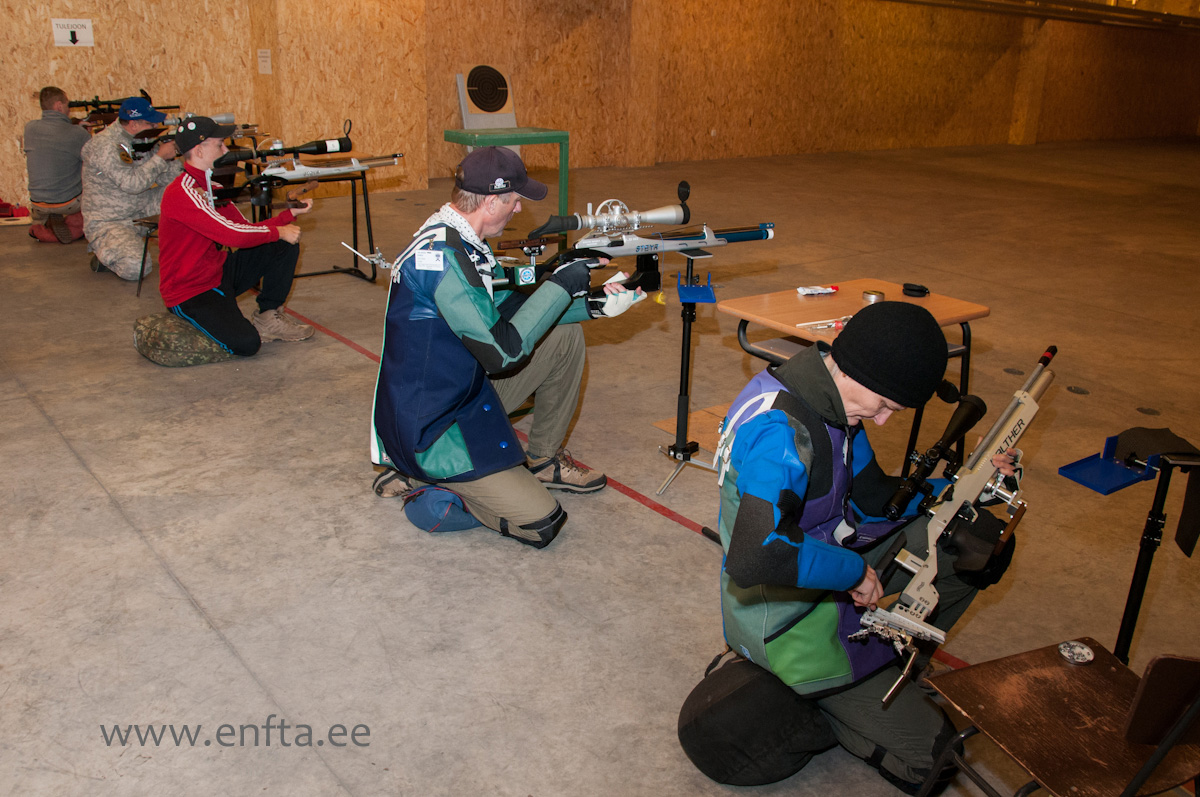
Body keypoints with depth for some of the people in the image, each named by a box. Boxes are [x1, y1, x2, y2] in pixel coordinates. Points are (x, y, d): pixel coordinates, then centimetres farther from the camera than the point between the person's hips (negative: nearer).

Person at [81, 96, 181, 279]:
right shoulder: (105, 145, -19)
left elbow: (168, 180, 3)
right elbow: (132, 184, -28)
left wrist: (169, 157, -16)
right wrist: (160, 157, -23)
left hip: (140, 212, 7)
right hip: (107, 223, -7)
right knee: (136, 268, -30)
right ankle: (104, 253, 3)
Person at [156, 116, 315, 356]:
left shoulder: (212, 188, 9)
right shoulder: (183, 193, -23)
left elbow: (247, 229, 8)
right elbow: (234, 235, -30)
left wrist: (290, 213, -2)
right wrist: (278, 232, -16)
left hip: (217, 272, 9)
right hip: (189, 293, -9)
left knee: (285, 246, 1)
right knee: (246, 343, -27)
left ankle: (268, 317, 7)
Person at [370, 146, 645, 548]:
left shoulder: (460, 238, 3)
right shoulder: (441, 256, -28)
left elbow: (507, 305, 12)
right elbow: (501, 350, -30)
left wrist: (591, 303, 4)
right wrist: (560, 285, -20)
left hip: (467, 389, 10)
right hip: (429, 429, -10)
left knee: (566, 337, 9)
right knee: (540, 523, -15)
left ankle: (544, 460, 20)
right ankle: (426, 480, 3)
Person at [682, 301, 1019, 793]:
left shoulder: (833, 400, -1)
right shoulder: (780, 432, -32)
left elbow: (872, 496, 10)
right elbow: (755, 558, -44)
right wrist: (853, 571, -30)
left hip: (828, 563, 9)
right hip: (786, 610, -9)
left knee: (982, 538, 4)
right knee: (930, 755, -6)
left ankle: (888, 661, 10)